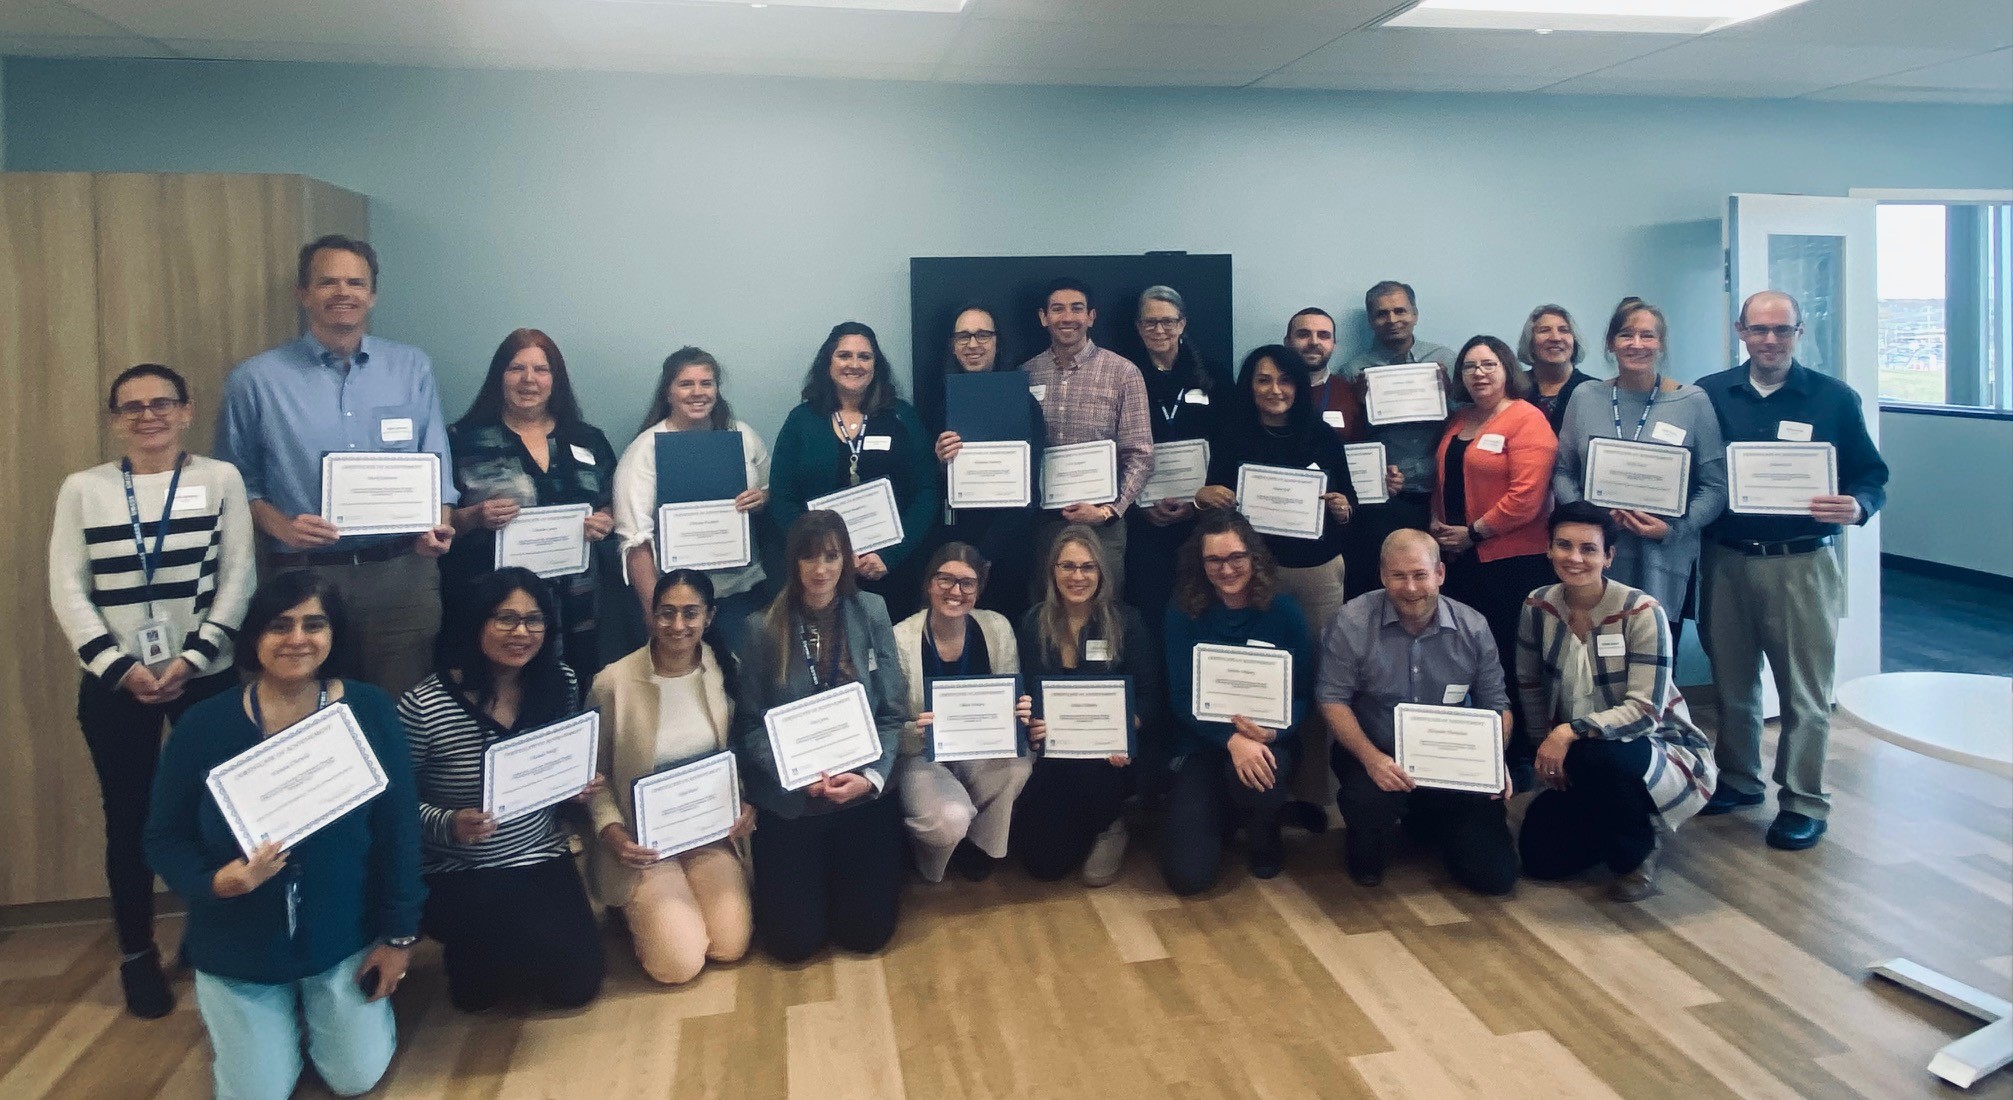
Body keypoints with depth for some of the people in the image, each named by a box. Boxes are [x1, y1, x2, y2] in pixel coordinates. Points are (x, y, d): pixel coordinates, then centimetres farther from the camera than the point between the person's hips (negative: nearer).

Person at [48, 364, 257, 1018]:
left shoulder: (220, 479, 2)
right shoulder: (82, 489, 5)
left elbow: (237, 579, -2)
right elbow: (68, 592, 1)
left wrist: (189, 660, -11)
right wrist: (120, 668, -10)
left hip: (207, 677, -1)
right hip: (113, 683, 1)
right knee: (128, 818, 6)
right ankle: (137, 954, 20)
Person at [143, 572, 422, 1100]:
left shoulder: (369, 711, -12)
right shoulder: (203, 725, -12)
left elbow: (399, 828, -8)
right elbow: (163, 838, -5)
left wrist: (399, 934, -7)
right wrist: (214, 882, -27)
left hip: (343, 939, 0)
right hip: (236, 947, 0)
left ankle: (328, 1009, 38)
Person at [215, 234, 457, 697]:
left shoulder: (412, 368, 7)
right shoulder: (255, 379, 2)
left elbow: (435, 463, 7)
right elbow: (238, 479, 7)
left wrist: (438, 523, -10)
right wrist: (279, 525, -11)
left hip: (403, 572, 1)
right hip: (304, 575, -1)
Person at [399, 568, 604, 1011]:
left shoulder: (561, 684, -4)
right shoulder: (424, 706, -19)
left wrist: (580, 787, -8)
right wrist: (448, 825, -29)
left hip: (544, 861, 5)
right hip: (458, 875, -5)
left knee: (578, 982, 0)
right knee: (549, 952, -21)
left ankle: (495, 957, 31)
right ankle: (469, 959, 12)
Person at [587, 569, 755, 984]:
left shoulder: (727, 671, -5)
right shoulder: (613, 683, -15)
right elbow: (594, 773, -5)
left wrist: (748, 802, -7)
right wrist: (611, 831, -18)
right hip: (645, 838, -3)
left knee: (731, 946, -11)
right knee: (679, 963, -13)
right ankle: (635, 907, 20)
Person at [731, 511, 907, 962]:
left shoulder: (871, 612, -3)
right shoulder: (765, 627, -6)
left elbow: (893, 713, -2)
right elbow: (751, 725, -5)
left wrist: (870, 777, -17)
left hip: (865, 793, 1)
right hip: (788, 800, -1)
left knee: (868, 932, 0)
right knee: (794, 941, -2)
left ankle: (843, 872, 32)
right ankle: (809, 876, 31)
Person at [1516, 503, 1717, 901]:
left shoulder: (1641, 612, -18)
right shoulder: (1538, 607, -5)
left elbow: (1645, 712, -24)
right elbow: (1529, 688, 9)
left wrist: (1570, 731, -33)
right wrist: (1549, 748, 5)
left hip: (1661, 752, -5)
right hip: (1575, 764, 5)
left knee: (1595, 756, -38)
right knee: (1539, 855, -10)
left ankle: (1638, 852, -6)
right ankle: (1623, 824, 22)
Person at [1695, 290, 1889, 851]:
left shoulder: (1835, 399, -1)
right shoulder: (1710, 394, 3)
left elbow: (1872, 478, 1)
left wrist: (1856, 506, -21)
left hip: (1802, 564, -2)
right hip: (1726, 561, 2)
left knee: (1804, 690, 4)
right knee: (1732, 681, 15)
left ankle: (1803, 802, 15)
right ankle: (1737, 779, 32)